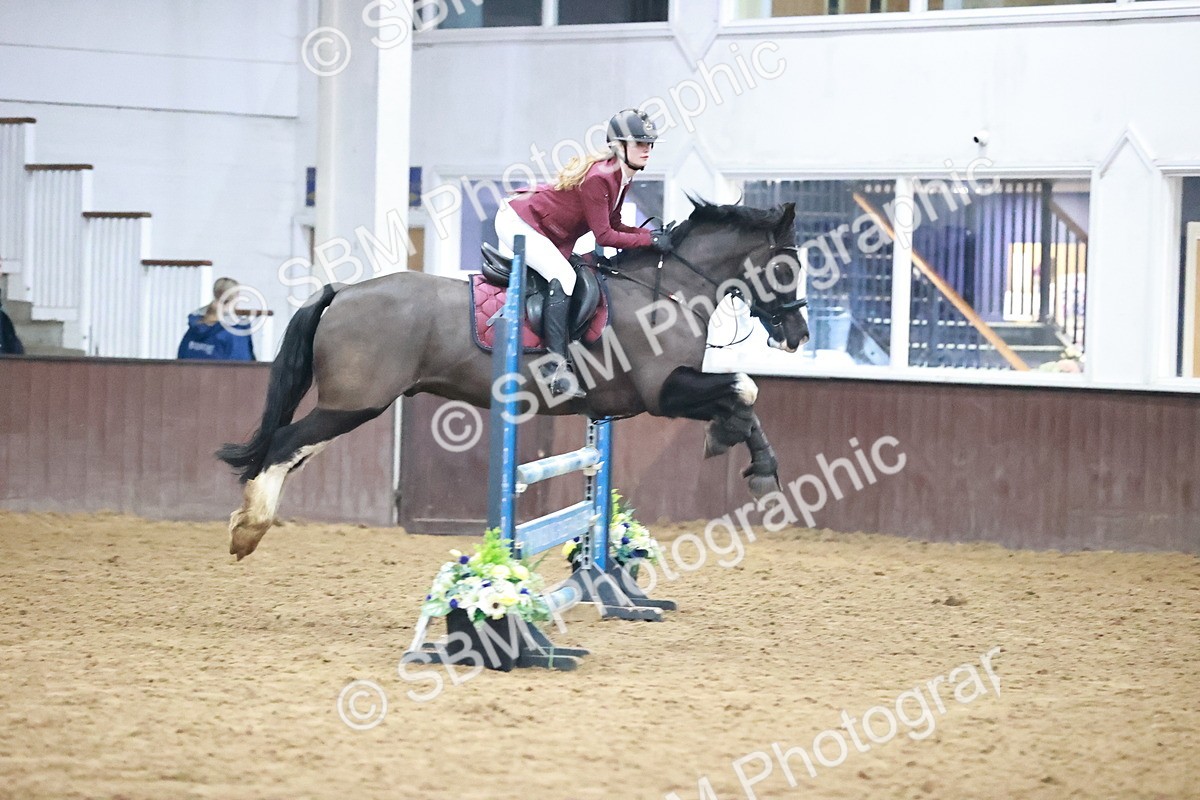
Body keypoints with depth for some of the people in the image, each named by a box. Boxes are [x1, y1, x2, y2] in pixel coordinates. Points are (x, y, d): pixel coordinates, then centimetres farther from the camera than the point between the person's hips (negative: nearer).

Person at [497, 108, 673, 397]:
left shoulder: (622, 176, 1)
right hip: (518, 221, -11)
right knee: (562, 276, -26)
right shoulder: (598, 178, -28)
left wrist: (652, 234, -6)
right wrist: (650, 240, -21)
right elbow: (604, 236, -25)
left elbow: (613, 224, 7)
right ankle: (556, 365, -32)